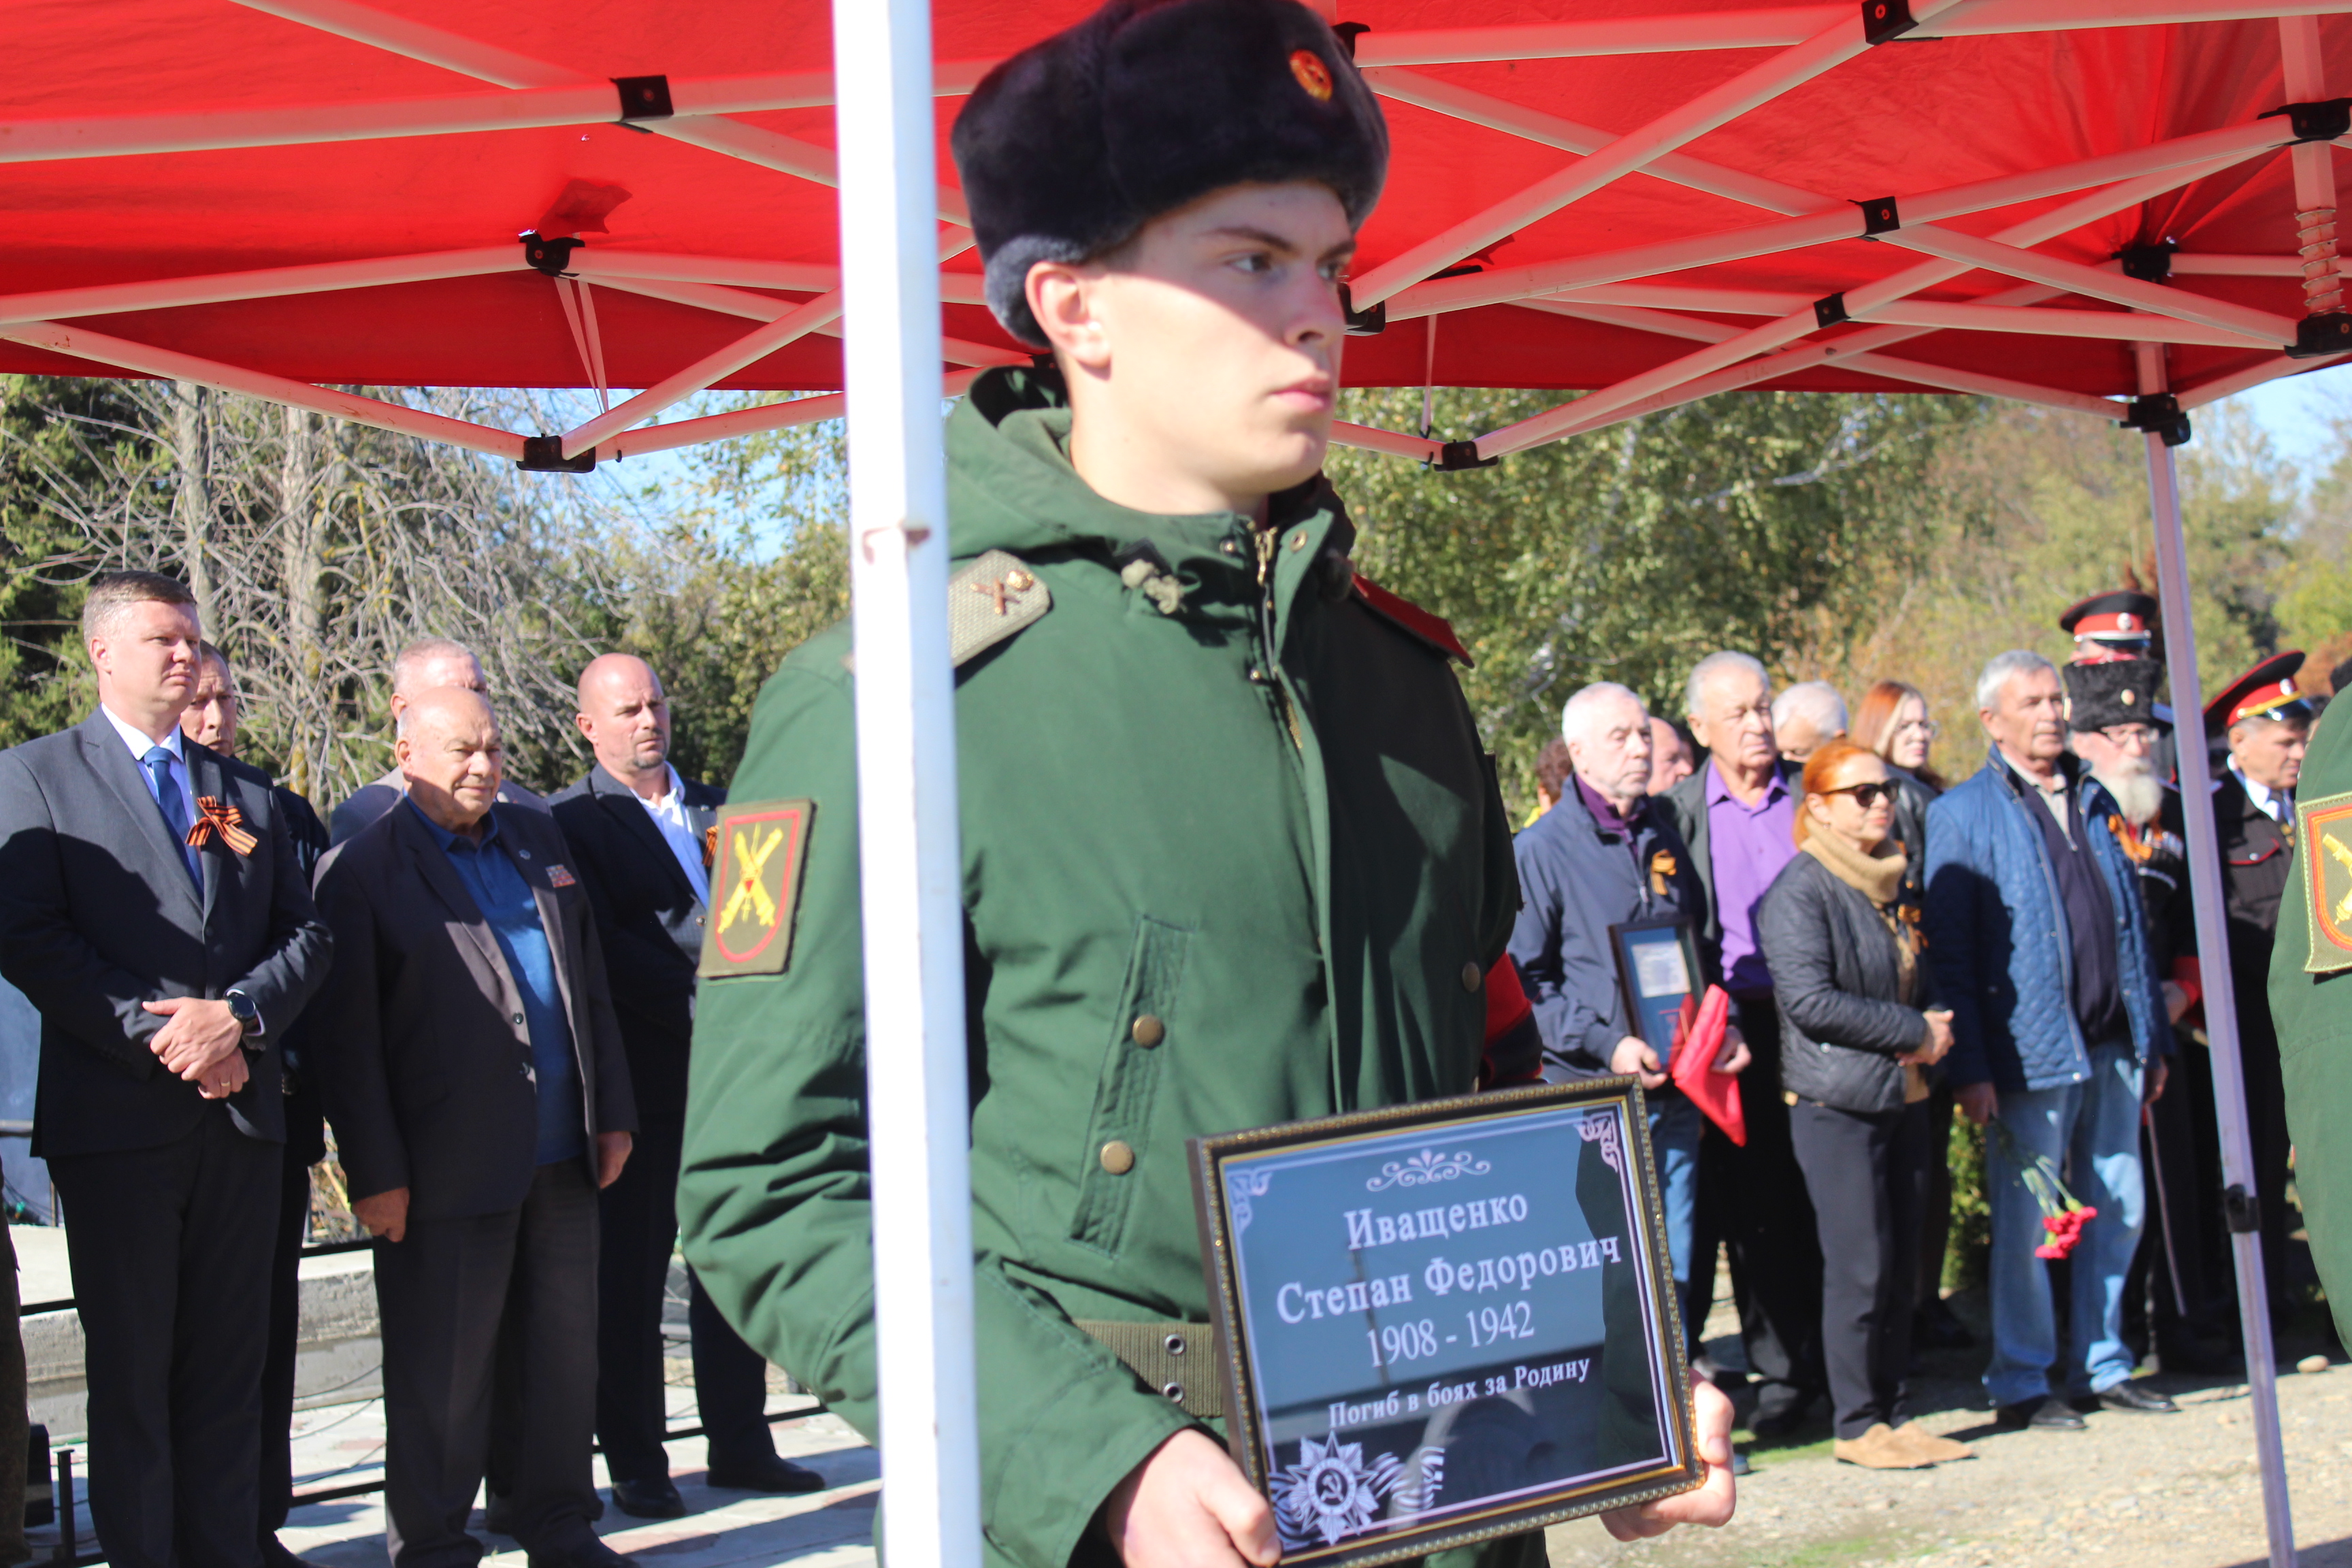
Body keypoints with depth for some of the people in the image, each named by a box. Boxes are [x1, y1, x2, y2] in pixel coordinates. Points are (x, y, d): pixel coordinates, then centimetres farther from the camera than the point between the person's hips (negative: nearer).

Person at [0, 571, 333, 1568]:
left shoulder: (247, 793, 16)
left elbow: (305, 934, 9)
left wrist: (238, 1015, -10)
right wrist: (160, 1036, -15)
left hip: (242, 1113, 4)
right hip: (117, 1117, -4)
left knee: (228, 1371, 9)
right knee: (131, 1373, 3)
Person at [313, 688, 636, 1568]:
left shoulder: (540, 842, 15)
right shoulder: (363, 869, -3)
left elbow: (591, 982, 18)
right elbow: (345, 1038, -6)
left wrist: (613, 1111, 13)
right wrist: (374, 1172, -10)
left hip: (562, 1158, 5)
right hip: (448, 1168, -5)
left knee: (565, 1356, 12)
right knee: (444, 1373, 3)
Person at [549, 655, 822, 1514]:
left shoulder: (713, 805, 17)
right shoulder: (570, 822, -1)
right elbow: (602, 947, -12)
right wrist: (703, 1008, -18)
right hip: (641, 1080, -5)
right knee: (630, 1274, 1)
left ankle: (740, 1443, 19)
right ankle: (635, 1465, 11)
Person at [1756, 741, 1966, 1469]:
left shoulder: (1893, 881, 14)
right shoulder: (1798, 889, -11)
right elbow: (1811, 1000, -19)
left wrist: (1936, 1025, 1)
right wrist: (1915, 1032, -14)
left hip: (1903, 1095, 7)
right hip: (1835, 1102, -7)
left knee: (1901, 1265, 10)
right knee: (1860, 1267, -4)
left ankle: (1895, 1412, 19)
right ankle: (1858, 1424, 6)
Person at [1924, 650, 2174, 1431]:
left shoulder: (2097, 801, 15)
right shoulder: (1961, 813, -3)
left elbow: (2132, 923, 18)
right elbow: (1948, 950, -7)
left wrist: (2153, 1037, 14)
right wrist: (1970, 1067, -13)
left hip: (2113, 1046, 6)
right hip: (2031, 1052, -5)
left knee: (2117, 1210, 10)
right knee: (2026, 1222, 0)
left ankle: (2101, 1365, 24)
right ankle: (2020, 1382, 11)